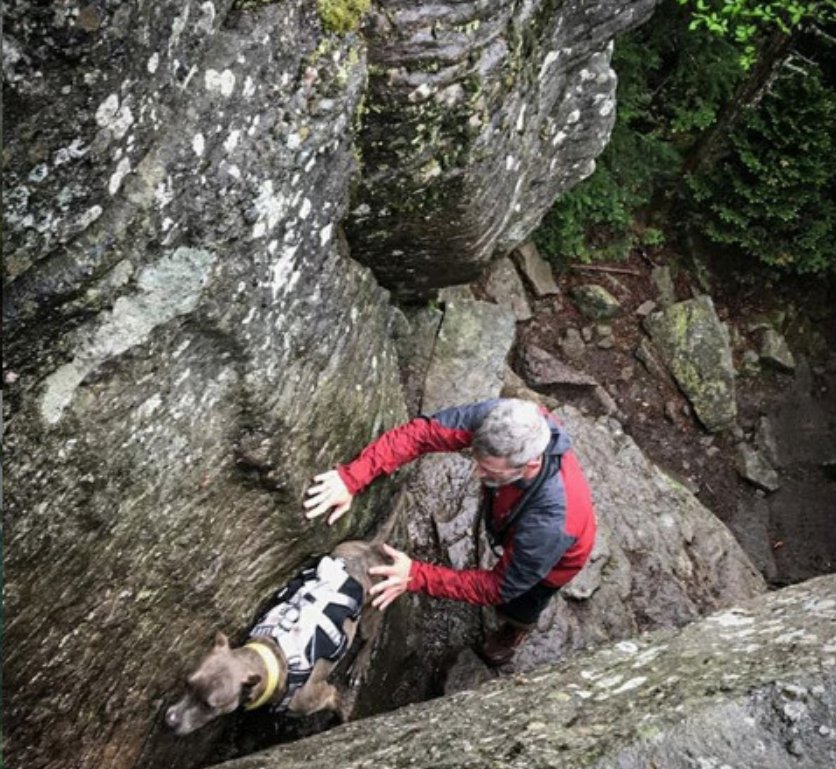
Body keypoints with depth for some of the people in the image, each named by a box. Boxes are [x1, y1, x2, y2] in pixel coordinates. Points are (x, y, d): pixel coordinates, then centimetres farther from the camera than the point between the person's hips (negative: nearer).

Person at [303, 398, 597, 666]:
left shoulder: (551, 522, -49)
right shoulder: (501, 418, -40)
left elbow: (501, 586, -34)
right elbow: (424, 432, -36)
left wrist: (417, 576, -40)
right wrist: (352, 477, -47)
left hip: (549, 558, -4)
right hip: (514, 523, 4)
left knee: (515, 606, 28)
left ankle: (517, 627, 65)